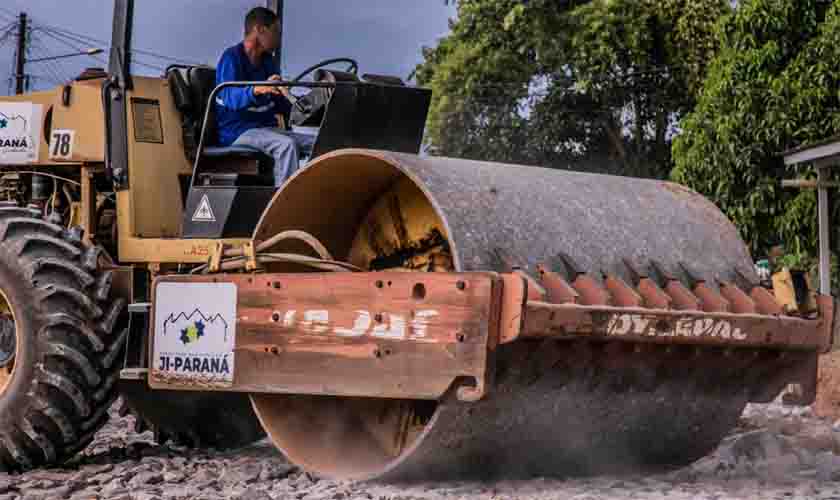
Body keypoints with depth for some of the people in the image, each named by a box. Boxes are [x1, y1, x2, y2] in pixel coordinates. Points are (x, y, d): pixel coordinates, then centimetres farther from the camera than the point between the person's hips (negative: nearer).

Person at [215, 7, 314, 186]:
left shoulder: (266, 61, 17)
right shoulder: (232, 57, -9)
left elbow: (278, 104, 23)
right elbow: (229, 98, -27)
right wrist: (256, 90, -46)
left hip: (268, 128, 8)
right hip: (239, 132, -8)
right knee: (287, 144, -33)